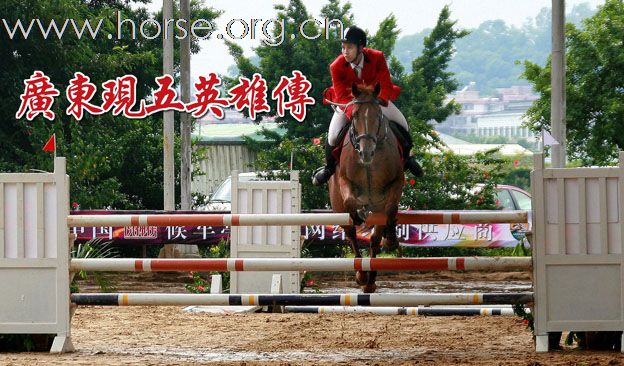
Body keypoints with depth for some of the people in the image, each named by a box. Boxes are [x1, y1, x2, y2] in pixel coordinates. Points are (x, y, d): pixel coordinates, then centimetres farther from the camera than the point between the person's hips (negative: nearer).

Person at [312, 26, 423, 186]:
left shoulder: (377, 58, -26)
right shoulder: (337, 67, -27)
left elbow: (386, 86, -21)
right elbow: (342, 96, -25)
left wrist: (379, 101, -42)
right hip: (348, 101, -1)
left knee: (402, 126, -6)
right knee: (333, 135, -18)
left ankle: (406, 157, 24)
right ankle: (329, 167, 11)